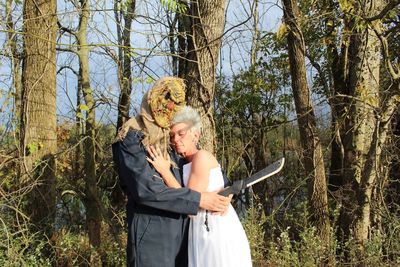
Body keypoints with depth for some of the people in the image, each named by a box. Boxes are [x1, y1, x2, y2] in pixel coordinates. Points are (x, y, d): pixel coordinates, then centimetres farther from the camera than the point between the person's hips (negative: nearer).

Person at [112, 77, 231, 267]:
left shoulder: (168, 140, 15)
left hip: (179, 234, 8)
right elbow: (146, 189, -21)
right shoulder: (131, 139, -10)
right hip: (151, 236, -8)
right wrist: (199, 200, -19)